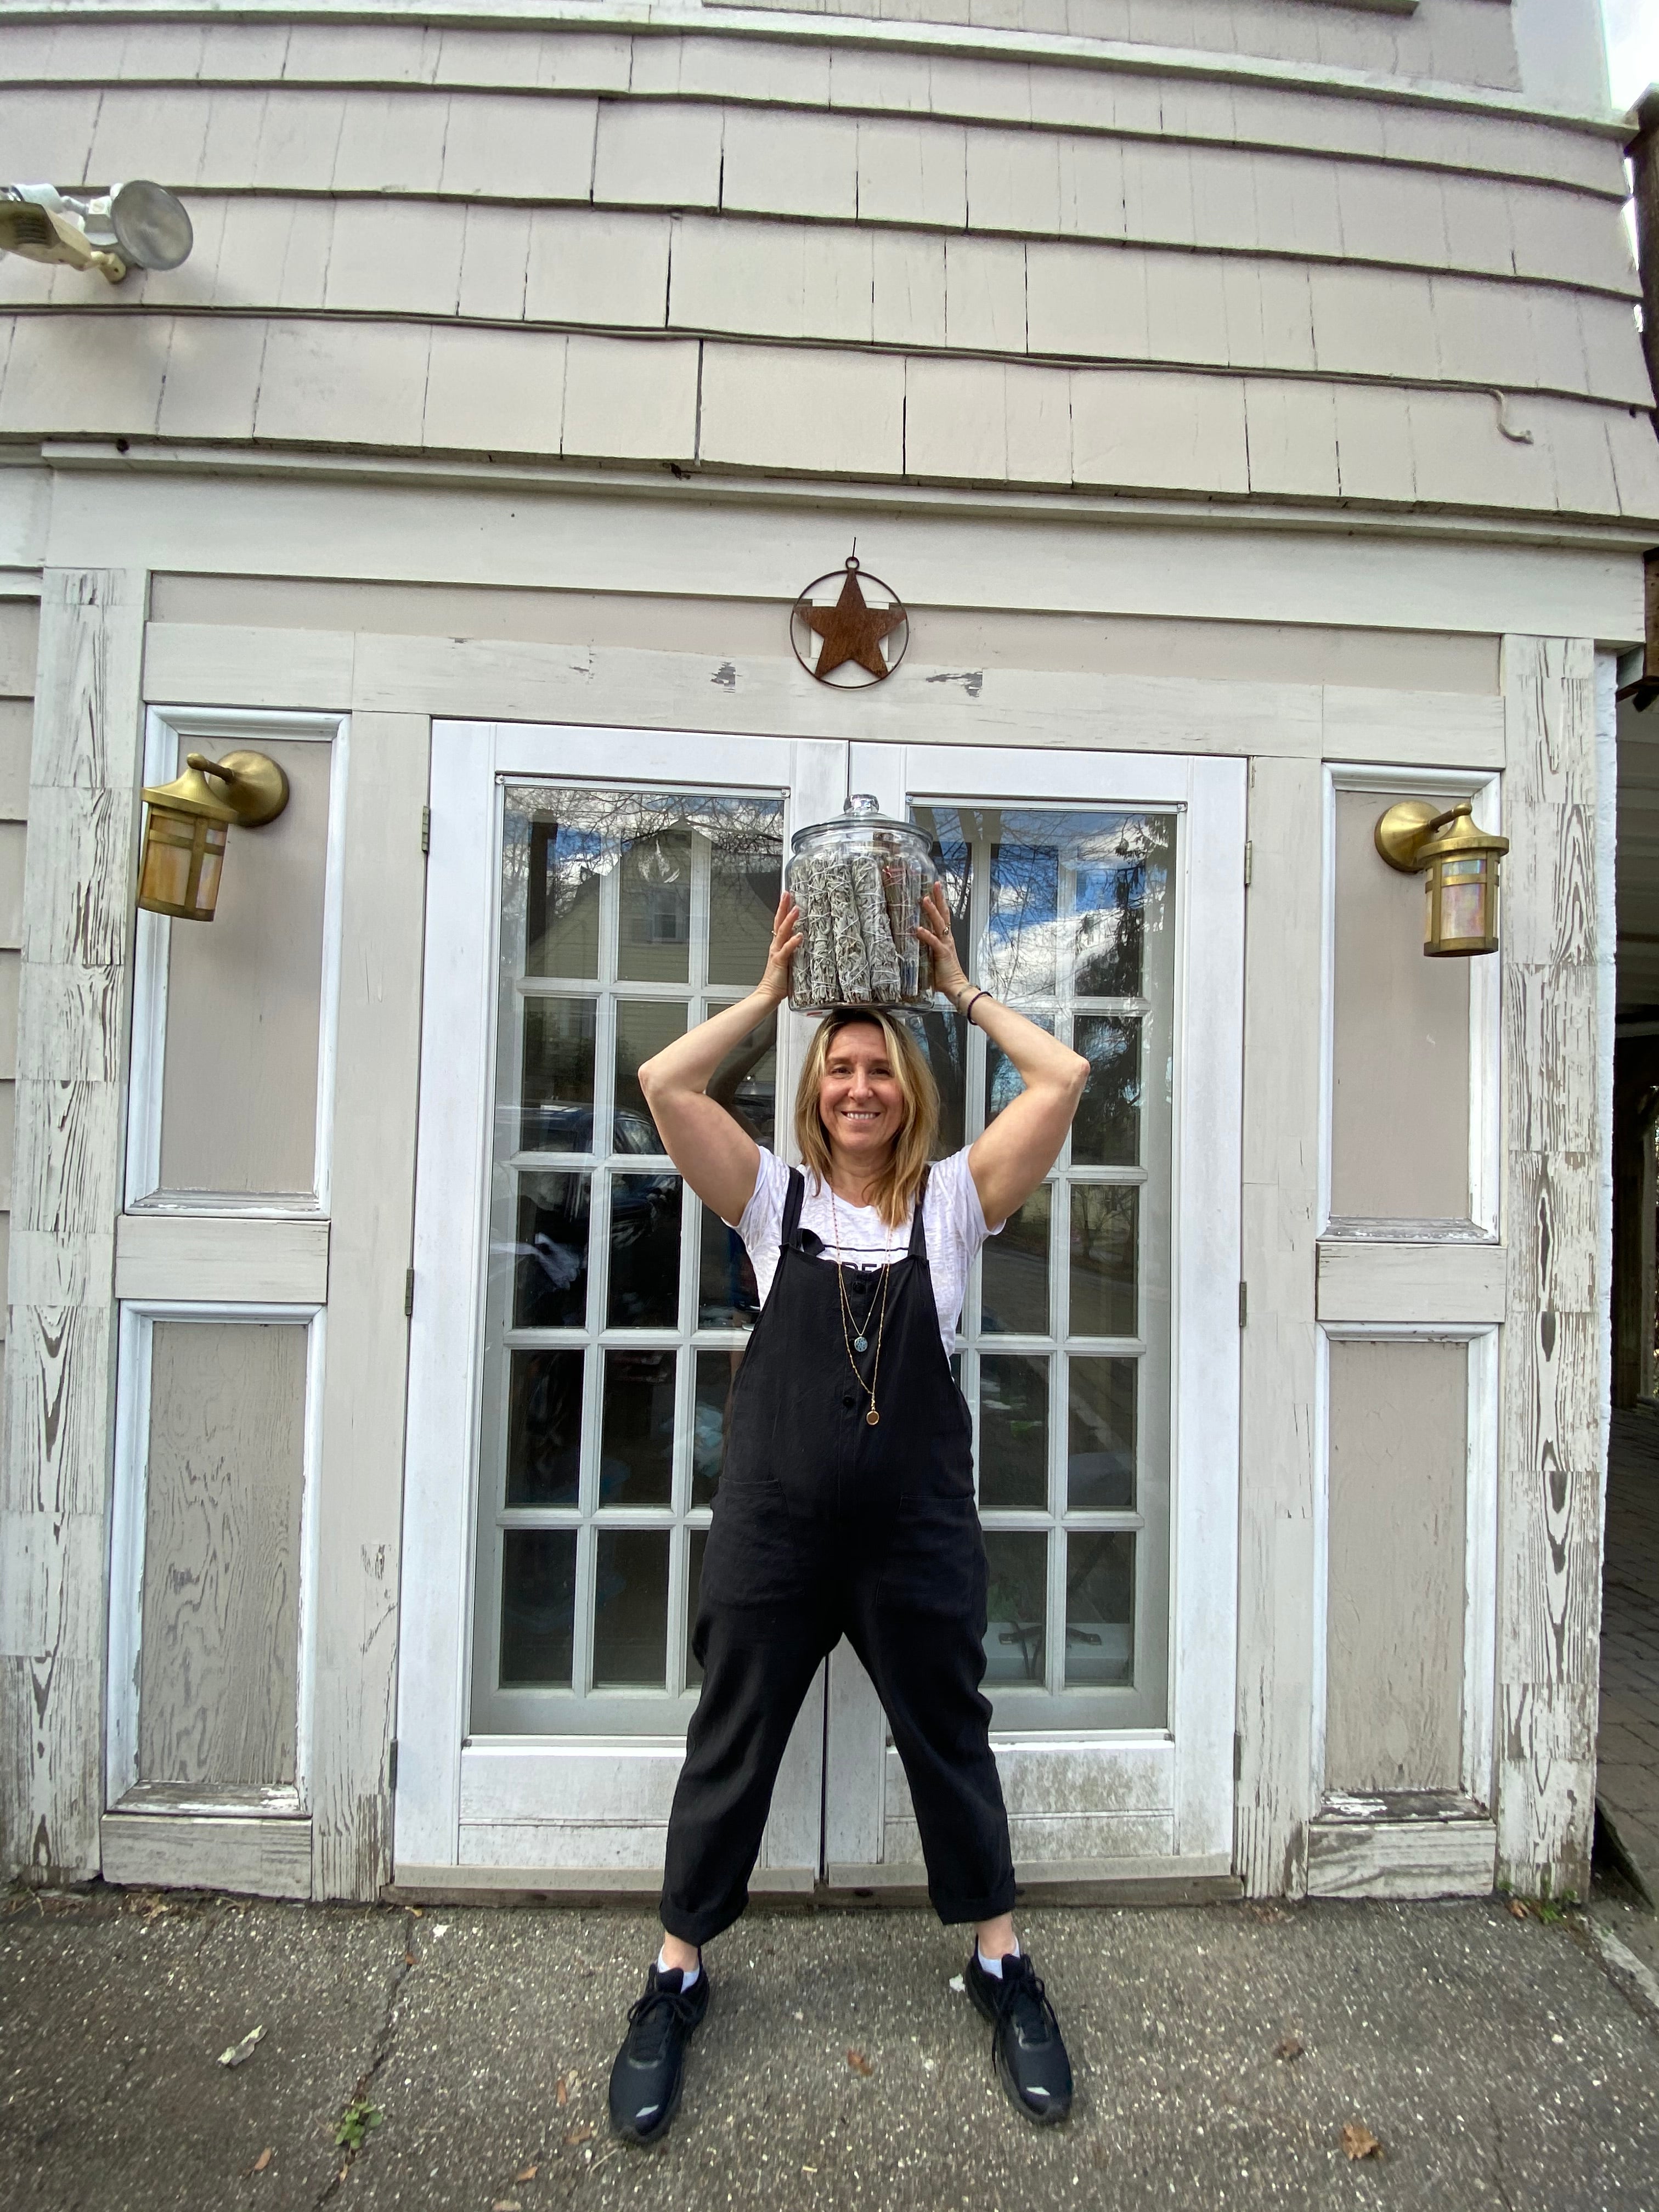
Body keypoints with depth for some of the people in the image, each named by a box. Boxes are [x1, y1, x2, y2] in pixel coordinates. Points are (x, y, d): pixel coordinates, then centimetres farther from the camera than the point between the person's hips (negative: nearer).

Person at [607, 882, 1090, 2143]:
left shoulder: (953, 1200, 1)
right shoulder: (776, 1199, 1)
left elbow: (1064, 1080, -6)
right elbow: (665, 1082, -7)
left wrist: (961, 989, 1)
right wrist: (773, 990, -2)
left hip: (919, 1531, 0)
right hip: (773, 1529, 0)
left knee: (952, 1745, 19)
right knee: (730, 1751, 15)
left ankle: (1002, 1967, 43)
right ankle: (678, 1977, 39)